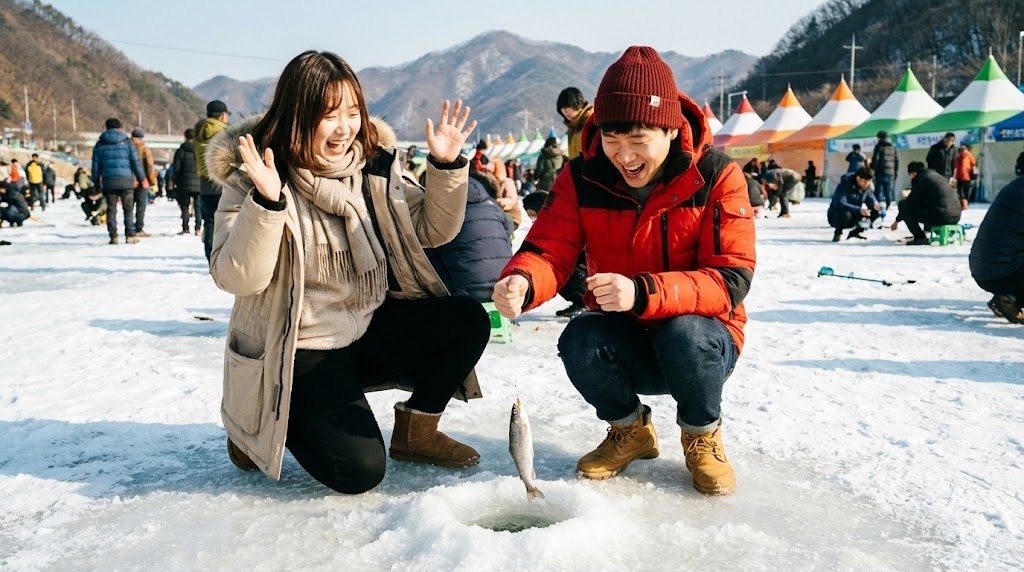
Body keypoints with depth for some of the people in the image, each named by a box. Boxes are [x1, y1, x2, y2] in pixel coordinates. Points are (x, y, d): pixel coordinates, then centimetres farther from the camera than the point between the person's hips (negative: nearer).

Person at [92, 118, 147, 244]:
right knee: (128, 209, 4)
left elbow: (96, 165, 10)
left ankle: (113, 236, 2)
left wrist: (96, 181, 18)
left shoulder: (100, 144, 8)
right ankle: (130, 235, 0)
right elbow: (136, 162, 0)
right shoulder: (127, 142, 2)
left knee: (111, 209, 6)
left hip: (108, 181, 2)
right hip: (126, 181, -2)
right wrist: (142, 178, 7)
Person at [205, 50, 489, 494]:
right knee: (358, 471, -19)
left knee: (467, 320, -13)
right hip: (299, 352, -5)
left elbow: (431, 231, 5)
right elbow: (237, 278, -22)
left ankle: (416, 429, 9)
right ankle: (260, 426, 11)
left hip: (370, 328, 6)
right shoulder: (252, 180, -13)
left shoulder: (375, 164, 1)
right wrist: (266, 203, -36)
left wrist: (447, 167, -9)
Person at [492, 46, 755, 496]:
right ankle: (630, 430, 4)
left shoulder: (717, 176, -14)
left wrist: (643, 294, -39)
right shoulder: (583, 177, -6)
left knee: (685, 333, -35)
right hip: (623, 342, 2)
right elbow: (550, 250, -14)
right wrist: (521, 282, -40)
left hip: (701, 336, -2)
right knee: (579, 341, -29)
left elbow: (730, 279, -22)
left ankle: (702, 435, -1)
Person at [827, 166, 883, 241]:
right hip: (836, 216, -6)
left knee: (881, 211, -8)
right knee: (845, 214, -42)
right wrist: (859, 210, -46)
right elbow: (840, 204, -35)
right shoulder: (845, 185, -23)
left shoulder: (867, 186, -3)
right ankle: (838, 234, -10)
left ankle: (856, 231, 5)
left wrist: (875, 204, -24)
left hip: (855, 217, 6)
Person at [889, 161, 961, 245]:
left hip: (939, 217, -9)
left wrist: (897, 220, 15)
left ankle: (920, 237, -1)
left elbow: (910, 201, 3)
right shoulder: (939, 176, 24)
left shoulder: (919, 178, 0)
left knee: (903, 205, 2)